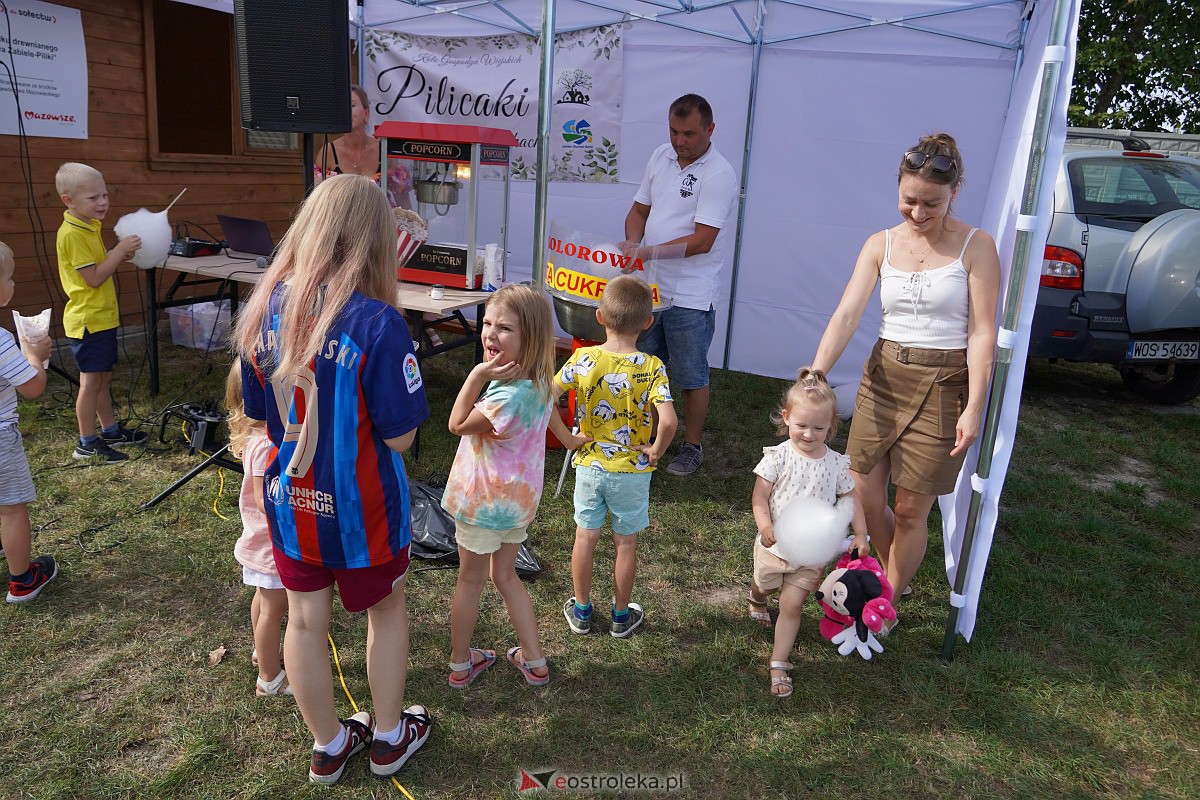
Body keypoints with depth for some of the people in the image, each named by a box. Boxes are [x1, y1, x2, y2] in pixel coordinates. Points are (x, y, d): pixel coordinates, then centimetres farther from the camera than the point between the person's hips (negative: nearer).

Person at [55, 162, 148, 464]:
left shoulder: (89, 226, 12)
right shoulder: (72, 233, -18)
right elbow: (94, 278, -21)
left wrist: (121, 256, 4)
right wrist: (120, 250, -20)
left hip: (103, 317, 9)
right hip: (88, 320, -9)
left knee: (103, 378, 17)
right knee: (91, 381, -2)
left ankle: (111, 430, 29)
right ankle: (87, 443, 7)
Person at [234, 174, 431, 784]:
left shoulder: (262, 308, -9)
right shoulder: (377, 322, -25)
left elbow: (259, 414, 3)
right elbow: (400, 437, -20)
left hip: (288, 499, 5)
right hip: (359, 506, -4)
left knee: (305, 619, 19)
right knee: (386, 610, 20)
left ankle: (328, 745, 40)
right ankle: (389, 737, 39)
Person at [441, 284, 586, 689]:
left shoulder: (509, 395, -31)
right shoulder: (538, 378, -4)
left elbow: (458, 425, -20)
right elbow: (549, 411, 15)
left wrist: (476, 375, -24)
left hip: (484, 501, -8)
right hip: (518, 496, 8)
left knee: (470, 579, 13)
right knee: (505, 575, 23)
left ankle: (460, 664, 32)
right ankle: (534, 660, 30)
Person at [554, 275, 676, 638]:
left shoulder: (583, 359, -12)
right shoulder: (651, 368, -18)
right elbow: (668, 421, -29)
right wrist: (656, 451, -12)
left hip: (589, 465, 2)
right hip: (632, 470, -1)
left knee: (585, 537, 17)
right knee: (626, 543, 15)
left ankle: (581, 611, 31)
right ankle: (622, 616, 30)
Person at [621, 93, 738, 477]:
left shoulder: (719, 175, -13)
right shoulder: (661, 156, 9)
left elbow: (702, 240, -21)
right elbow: (639, 209, 15)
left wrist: (649, 252, -25)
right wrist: (632, 243, -5)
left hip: (690, 295, -7)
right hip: (649, 286, 7)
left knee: (691, 376, 5)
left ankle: (692, 446, 20)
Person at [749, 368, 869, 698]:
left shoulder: (836, 463, -6)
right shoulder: (778, 456, -14)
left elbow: (850, 498, 4)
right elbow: (760, 496, -15)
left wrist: (860, 533, -4)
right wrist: (765, 526, -29)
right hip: (774, 544, 0)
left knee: (791, 605, -1)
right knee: (764, 584, 23)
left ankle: (779, 664, 10)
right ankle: (757, 597, 61)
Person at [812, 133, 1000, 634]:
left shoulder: (975, 246, -6)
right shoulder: (881, 245, 3)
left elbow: (982, 333, -9)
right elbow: (846, 315, -7)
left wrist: (974, 408, -15)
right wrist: (814, 378, -19)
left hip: (942, 385, -3)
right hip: (882, 378, 4)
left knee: (911, 510, 4)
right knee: (864, 499, 8)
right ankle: (894, 579, 37)